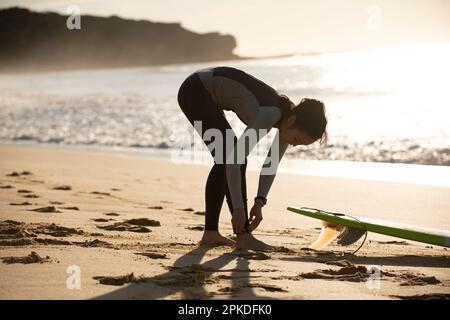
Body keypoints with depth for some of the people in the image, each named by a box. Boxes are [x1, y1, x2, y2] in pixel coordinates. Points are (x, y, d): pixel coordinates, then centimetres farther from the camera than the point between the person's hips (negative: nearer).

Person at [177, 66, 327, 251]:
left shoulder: (287, 119, -4)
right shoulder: (269, 115, -29)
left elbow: (271, 164, 4)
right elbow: (235, 160, -31)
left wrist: (259, 202, -4)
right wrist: (238, 208, -27)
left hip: (205, 94, 9)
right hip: (195, 91, -9)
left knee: (224, 162, 8)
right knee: (228, 160, -13)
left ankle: (210, 233, 13)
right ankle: (243, 236, -10)